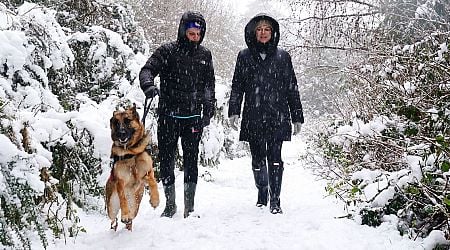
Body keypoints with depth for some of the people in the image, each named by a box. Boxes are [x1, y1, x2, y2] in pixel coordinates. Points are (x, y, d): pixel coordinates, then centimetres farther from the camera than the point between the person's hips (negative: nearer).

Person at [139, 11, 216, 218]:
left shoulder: (205, 55, 10)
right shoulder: (167, 51, -1)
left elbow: (209, 86, 18)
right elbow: (147, 69, -9)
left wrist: (208, 111, 12)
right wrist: (148, 85, -31)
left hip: (193, 116, 2)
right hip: (168, 115, -1)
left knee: (191, 161, -1)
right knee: (166, 160, 3)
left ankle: (189, 207, 6)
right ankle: (170, 204, 16)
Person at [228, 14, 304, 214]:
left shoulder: (282, 57, 8)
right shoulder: (244, 56, 9)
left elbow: (292, 89, 9)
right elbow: (237, 86, 9)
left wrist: (297, 117, 7)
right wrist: (234, 111, -3)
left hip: (277, 116, -1)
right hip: (253, 117, 1)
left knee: (275, 158, -9)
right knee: (257, 159, 7)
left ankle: (275, 201, -3)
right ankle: (262, 194, 27)